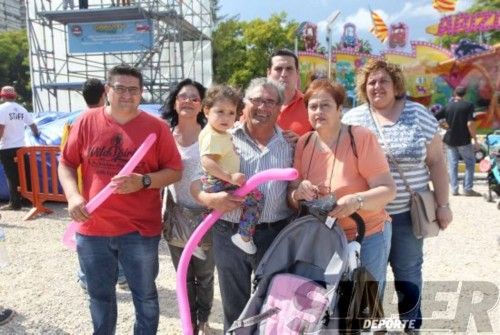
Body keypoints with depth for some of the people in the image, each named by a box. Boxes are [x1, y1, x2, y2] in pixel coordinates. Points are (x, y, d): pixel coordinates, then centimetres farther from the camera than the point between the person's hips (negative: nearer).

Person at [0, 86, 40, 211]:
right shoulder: (21, 109, 10)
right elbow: (32, 124, 20)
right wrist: (37, 134, 38)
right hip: (21, 147, 5)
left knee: (12, 177, -1)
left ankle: (15, 203, 1)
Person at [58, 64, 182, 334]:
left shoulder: (156, 127, -5)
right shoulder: (86, 122, 0)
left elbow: (175, 171, -3)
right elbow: (66, 163, 7)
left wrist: (143, 181, -20)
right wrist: (73, 195, -10)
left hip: (140, 229, -2)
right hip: (92, 228, 2)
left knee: (145, 295, 14)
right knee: (100, 295, 21)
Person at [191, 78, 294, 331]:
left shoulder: (289, 144, 4)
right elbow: (196, 180, -2)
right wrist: (210, 199, -22)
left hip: (274, 235, 1)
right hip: (229, 235, 0)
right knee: (234, 308, 16)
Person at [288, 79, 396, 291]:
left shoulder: (361, 138, -14)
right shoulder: (303, 143, -1)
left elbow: (388, 190, -14)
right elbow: (292, 195, 4)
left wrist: (357, 200, -32)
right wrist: (298, 193, -19)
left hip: (367, 237, -3)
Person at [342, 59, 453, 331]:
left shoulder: (419, 115, -1)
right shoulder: (352, 119, 0)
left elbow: (436, 161, 1)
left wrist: (442, 204, -1)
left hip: (407, 212, 0)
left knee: (407, 271, 12)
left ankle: (411, 324, 34)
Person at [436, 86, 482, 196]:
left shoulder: (447, 106, 4)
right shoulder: (468, 105, -7)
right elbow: (470, 124, -15)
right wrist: (475, 139, -9)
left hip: (450, 140, 4)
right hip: (463, 140, -3)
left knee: (452, 164, 9)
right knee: (470, 163, 9)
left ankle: (454, 189, 9)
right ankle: (468, 189, 5)